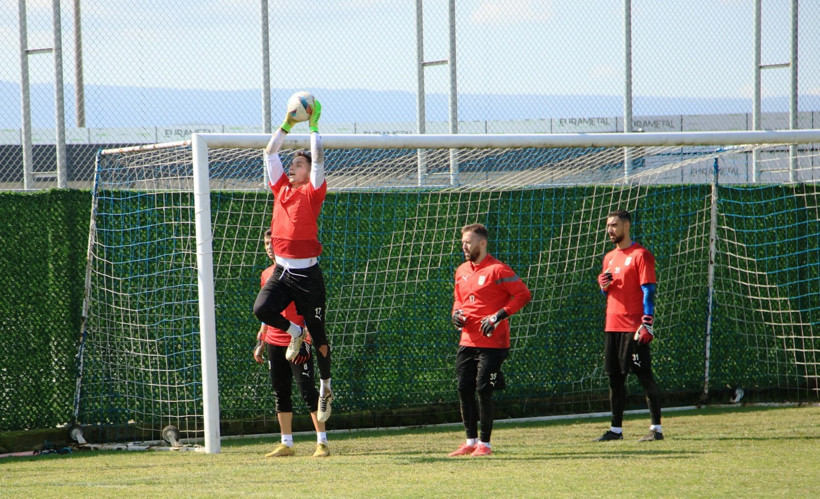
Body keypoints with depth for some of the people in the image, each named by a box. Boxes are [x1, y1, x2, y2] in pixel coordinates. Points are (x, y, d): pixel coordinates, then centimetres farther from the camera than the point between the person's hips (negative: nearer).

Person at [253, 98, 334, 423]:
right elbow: (270, 152, 13)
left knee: (317, 333, 3)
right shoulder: (281, 189, 10)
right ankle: (294, 332, 11)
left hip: (307, 274, -5)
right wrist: (287, 124, 10)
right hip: (282, 271, 5)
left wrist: (313, 125, -3)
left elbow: (318, 158, -10)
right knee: (261, 309, -19)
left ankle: (325, 387, 17)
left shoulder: (312, 193, -3)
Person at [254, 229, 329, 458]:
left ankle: (322, 443, -6)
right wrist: (260, 342, 18)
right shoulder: (267, 275, 14)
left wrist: (305, 337, -19)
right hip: (274, 343, 7)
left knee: (308, 391, -8)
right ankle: (286, 444, 13)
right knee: (280, 393, 8)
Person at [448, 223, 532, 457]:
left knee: (483, 391, -7)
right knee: (464, 390, 7)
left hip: (491, 342, -7)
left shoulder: (497, 270, -10)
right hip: (467, 341, 7)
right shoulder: (462, 271, 13)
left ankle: (485, 444, 2)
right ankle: (471, 441, 17)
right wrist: (456, 313, 6)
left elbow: (523, 294, -13)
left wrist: (498, 316, -19)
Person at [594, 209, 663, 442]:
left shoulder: (640, 255, -7)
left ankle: (656, 427, -4)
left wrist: (647, 324, -19)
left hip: (633, 327, -8)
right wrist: (603, 286, 2)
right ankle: (616, 429, 13)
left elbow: (648, 291, -12)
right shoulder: (609, 257, 17)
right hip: (612, 325, 8)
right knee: (615, 378, 8)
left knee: (644, 375, -6)